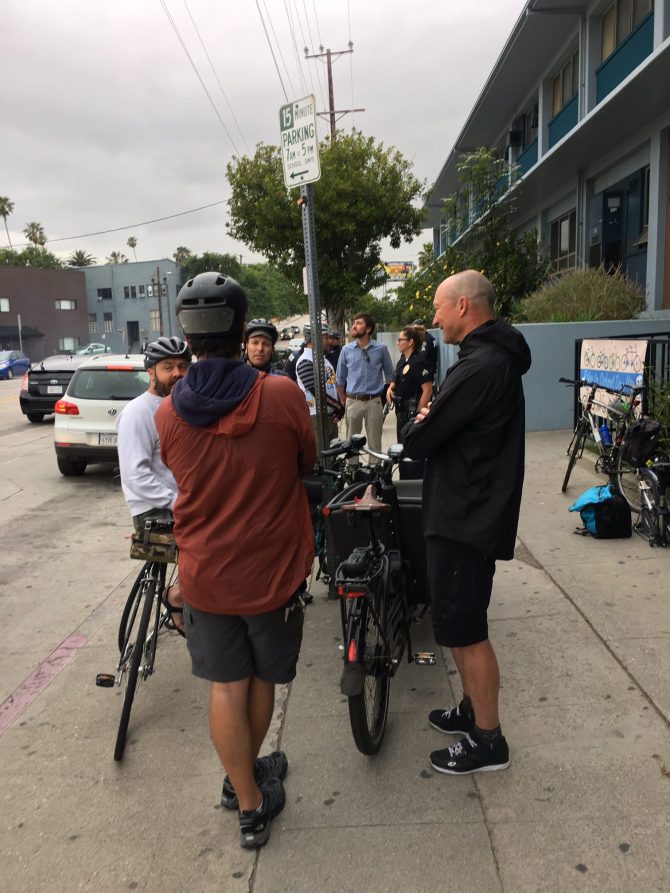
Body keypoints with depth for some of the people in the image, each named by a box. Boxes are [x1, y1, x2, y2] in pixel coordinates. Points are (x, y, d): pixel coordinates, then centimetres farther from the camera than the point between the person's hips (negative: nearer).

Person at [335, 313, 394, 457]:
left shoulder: (381, 349, -3)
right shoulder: (346, 350, 1)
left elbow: (389, 375, 9)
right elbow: (340, 378, 9)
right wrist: (344, 403, 9)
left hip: (374, 402, -1)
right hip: (353, 402, 1)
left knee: (375, 443, 8)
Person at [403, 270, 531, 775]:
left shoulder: (480, 367, -23)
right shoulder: (498, 358, 12)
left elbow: (418, 442, -22)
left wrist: (418, 426, 0)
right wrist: (429, 425, -3)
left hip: (465, 520, -10)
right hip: (471, 511, 10)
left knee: (465, 631, 3)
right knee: (460, 626, 21)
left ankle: (488, 741, 19)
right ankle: (474, 710, 38)